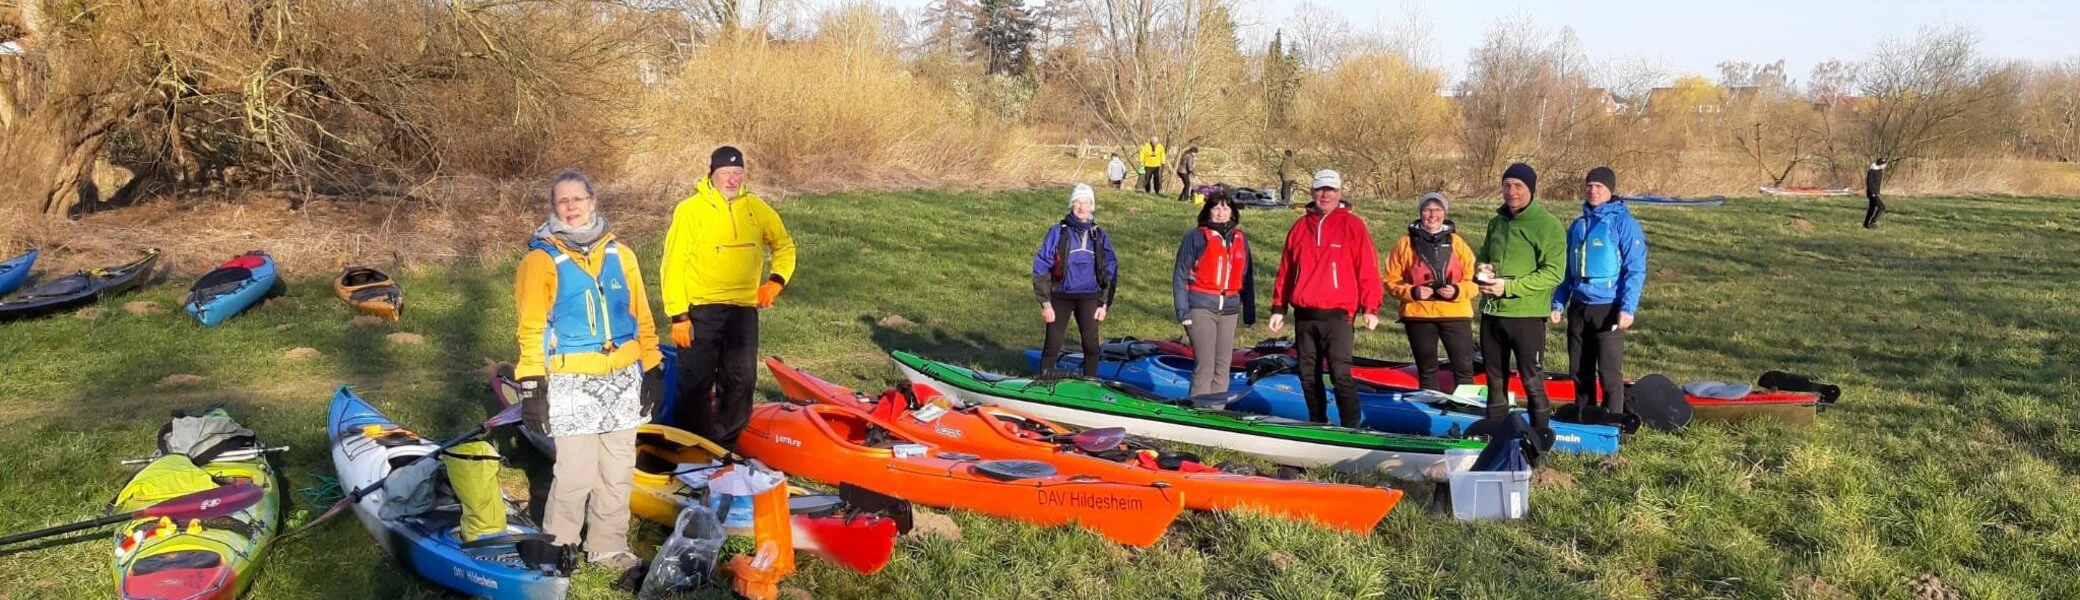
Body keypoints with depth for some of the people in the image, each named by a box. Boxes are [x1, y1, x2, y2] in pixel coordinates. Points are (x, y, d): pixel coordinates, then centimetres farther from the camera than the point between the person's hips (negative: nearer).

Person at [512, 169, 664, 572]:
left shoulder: (620, 254, 10)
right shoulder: (542, 259, -3)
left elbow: (641, 315, 14)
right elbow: (531, 328, -5)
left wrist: (652, 368, 9)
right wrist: (531, 387, -11)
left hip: (623, 379, 4)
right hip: (571, 384, -4)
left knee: (618, 472, 9)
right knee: (577, 473, -9)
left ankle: (610, 547, 22)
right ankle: (559, 547, 11)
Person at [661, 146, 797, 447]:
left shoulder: (756, 208, 7)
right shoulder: (690, 210, -6)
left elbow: (784, 244, 20)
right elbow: (673, 264, -7)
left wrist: (776, 279, 2)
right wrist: (678, 315, -12)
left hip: (744, 310, 4)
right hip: (701, 311, -4)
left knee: (741, 382, 9)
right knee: (695, 385, -1)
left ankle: (726, 446, 23)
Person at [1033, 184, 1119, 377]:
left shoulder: (1099, 235, 6)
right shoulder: (1058, 232, -3)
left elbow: (1110, 270, 11)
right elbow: (1041, 268, -4)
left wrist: (1104, 303, 5)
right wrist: (1045, 303, -9)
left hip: (1089, 298, 2)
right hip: (1061, 297, -2)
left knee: (1091, 346, 2)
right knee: (1052, 346, -3)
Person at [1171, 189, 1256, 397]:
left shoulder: (1241, 240, 13)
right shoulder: (1196, 237, 0)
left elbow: (1247, 278, 17)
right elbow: (1180, 276, -2)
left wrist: (1249, 312, 14)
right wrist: (1183, 311, -10)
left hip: (1229, 309, 5)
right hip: (1202, 308, -5)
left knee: (1223, 367, 6)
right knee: (1205, 366, -9)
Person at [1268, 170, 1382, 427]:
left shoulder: (1352, 226, 0)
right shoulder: (1300, 227, 13)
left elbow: (1368, 269, -3)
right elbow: (1285, 271, 15)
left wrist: (1370, 308, -9)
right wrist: (1278, 308, 13)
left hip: (1337, 316, -5)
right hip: (1304, 316, 5)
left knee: (1340, 373, -12)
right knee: (1308, 375, 10)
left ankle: (1352, 428, -7)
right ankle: (1318, 424, 21)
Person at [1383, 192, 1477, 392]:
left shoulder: (1457, 243, 5)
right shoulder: (1406, 243, 1)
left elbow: (1474, 280, 5)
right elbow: (1391, 280, 3)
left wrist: (1457, 291, -14)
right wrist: (1412, 292, -14)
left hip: (1455, 313, 0)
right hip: (1418, 315, 0)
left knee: (1464, 369, -1)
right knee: (1427, 371, 11)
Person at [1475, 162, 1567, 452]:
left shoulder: (1547, 225, -9)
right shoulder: (1497, 222, 12)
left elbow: (1553, 273, -16)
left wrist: (1509, 286, -21)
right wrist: (1481, 271, 1)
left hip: (1527, 314, -6)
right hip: (1491, 312, 6)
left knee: (1532, 382, -2)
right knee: (1495, 379, 15)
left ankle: (1541, 436, 9)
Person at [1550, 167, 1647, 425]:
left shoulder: (1624, 223, -5)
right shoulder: (1578, 225, 14)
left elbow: (1635, 270, -10)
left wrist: (1627, 308, -18)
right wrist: (1558, 303, 11)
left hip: (1608, 309, -6)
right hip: (1578, 307, 6)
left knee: (1609, 373, -5)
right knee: (1580, 371, 11)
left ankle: (1612, 423, 3)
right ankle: (1584, 420, 22)